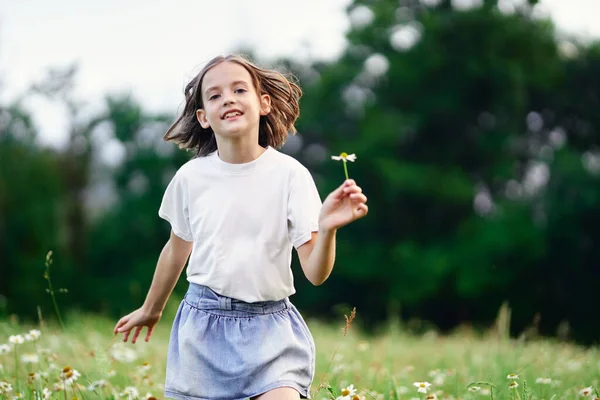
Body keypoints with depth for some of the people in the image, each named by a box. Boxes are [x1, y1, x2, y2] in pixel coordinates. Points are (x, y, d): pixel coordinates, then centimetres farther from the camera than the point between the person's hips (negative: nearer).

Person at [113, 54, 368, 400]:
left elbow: (315, 273, -11)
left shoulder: (289, 174, -8)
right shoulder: (191, 177, -1)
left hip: (268, 329, -2)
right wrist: (150, 310, 29)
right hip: (203, 324, 2)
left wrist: (327, 229, -31)